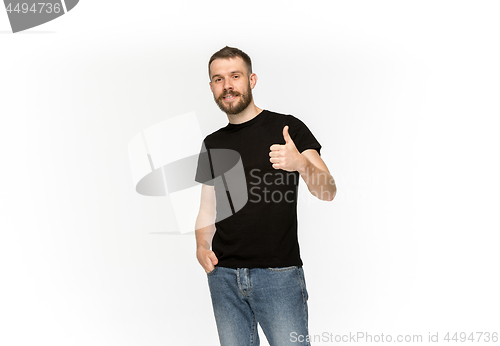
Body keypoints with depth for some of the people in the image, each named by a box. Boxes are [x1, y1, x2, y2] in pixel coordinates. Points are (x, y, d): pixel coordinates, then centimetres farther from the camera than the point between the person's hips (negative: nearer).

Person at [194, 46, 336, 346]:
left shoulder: (287, 128, -1)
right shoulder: (212, 144, 12)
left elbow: (328, 192, -7)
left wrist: (302, 164, -27)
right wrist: (202, 247, -1)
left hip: (278, 274, -4)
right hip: (224, 275, 4)